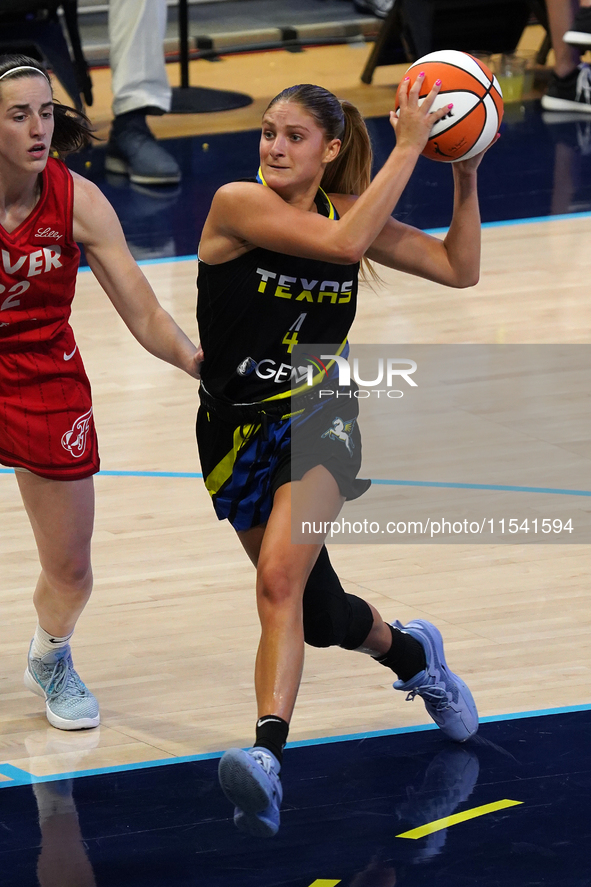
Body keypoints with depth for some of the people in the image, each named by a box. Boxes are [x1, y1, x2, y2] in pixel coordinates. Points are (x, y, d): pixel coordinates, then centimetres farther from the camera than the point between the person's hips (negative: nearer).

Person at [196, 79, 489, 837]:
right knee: (317, 614, 14)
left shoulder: (349, 209, 1)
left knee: (280, 577, -27)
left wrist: (466, 173, -2)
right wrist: (407, 148, -23)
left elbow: (459, 268, 7)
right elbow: (342, 243, -27)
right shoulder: (237, 204, -13)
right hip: (238, 432, 0)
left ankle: (267, 754, -38)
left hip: (317, 424, 0)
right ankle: (411, 653, 46)